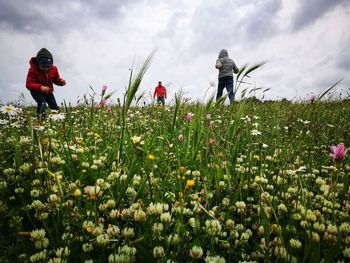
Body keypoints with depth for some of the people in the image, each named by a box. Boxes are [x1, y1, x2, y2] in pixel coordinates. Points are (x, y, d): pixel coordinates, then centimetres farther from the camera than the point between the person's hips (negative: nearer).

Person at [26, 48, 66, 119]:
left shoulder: (54, 69, -11)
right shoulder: (33, 70, -24)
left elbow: (56, 79, 5)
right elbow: (29, 84, -29)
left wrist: (61, 82, -22)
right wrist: (40, 87, -49)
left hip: (48, 91, 5)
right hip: (36, 91, -4)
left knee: (55, 107, 5)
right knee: (42, 104, -30)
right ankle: (40, 119, -18)